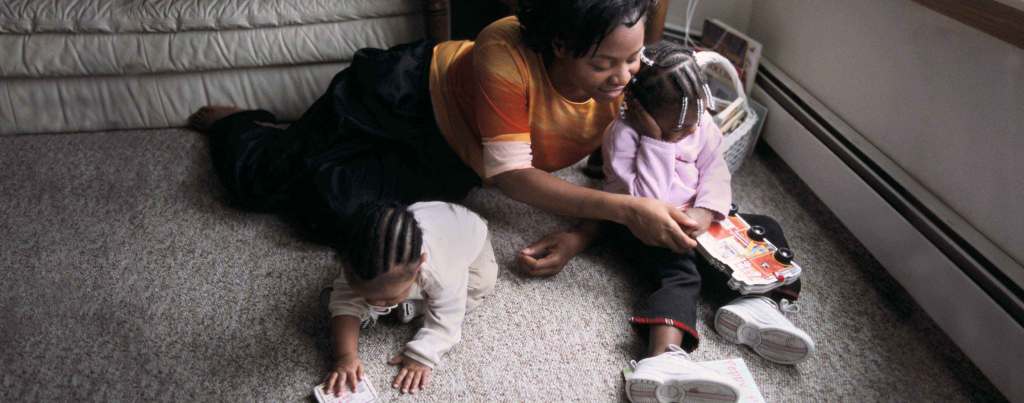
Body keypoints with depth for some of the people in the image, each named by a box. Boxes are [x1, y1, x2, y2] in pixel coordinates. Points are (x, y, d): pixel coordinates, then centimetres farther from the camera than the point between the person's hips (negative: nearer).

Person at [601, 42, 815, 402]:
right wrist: (656, 142, -30)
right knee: (679, 273, -33)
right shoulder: (623, 133, -20)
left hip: (696, 217, 7)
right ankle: (664, 358, -56)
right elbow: (646, 202, -26)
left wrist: (706, 212, -23)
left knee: (767, 230, 2)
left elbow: (716, 173, -2)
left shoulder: (701, 122, 0)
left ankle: (758, 302, -24)